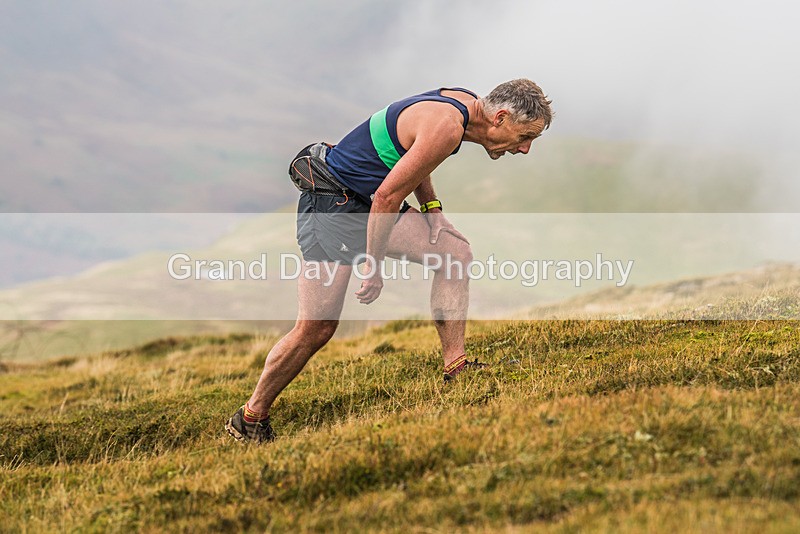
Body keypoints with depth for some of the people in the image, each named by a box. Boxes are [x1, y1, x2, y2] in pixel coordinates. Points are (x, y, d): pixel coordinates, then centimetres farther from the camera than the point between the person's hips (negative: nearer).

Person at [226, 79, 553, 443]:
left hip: (367, 203, 10)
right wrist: (374, 269, -15)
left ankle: (456, 370, 3)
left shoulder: (463, 101, 4)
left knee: (456, 252, -1)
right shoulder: (446, 127, -26)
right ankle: (249, 419, 7)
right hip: (331, 204, -10)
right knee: (315, 329, -8)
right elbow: (387, 196, -24)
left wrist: (431, 207, 6)